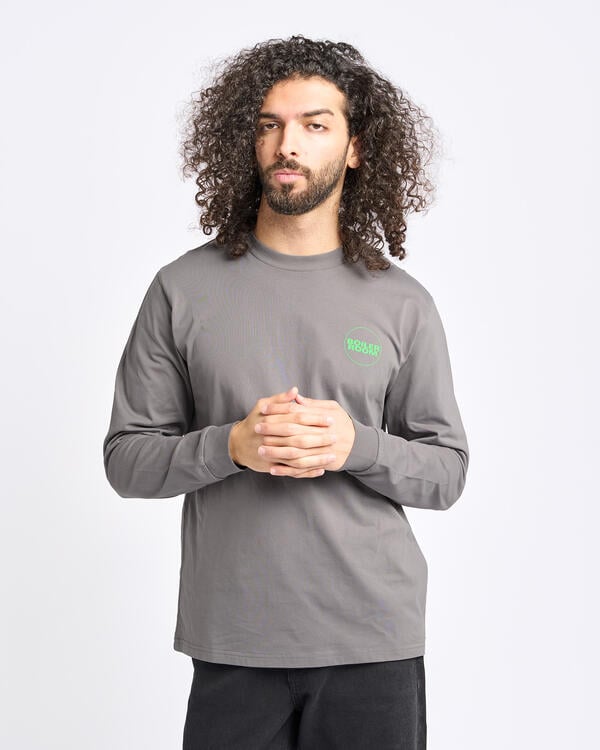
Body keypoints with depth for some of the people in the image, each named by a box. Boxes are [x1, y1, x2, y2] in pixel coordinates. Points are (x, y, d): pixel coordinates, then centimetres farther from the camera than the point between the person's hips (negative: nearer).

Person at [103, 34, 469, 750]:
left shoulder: (403, 303, 3)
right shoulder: (183, 289, 1)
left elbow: (447, 471, 5)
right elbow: (126, 458, 2)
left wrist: (354, 444, -14)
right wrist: (230, 445, -15)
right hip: (231, 641, 0)